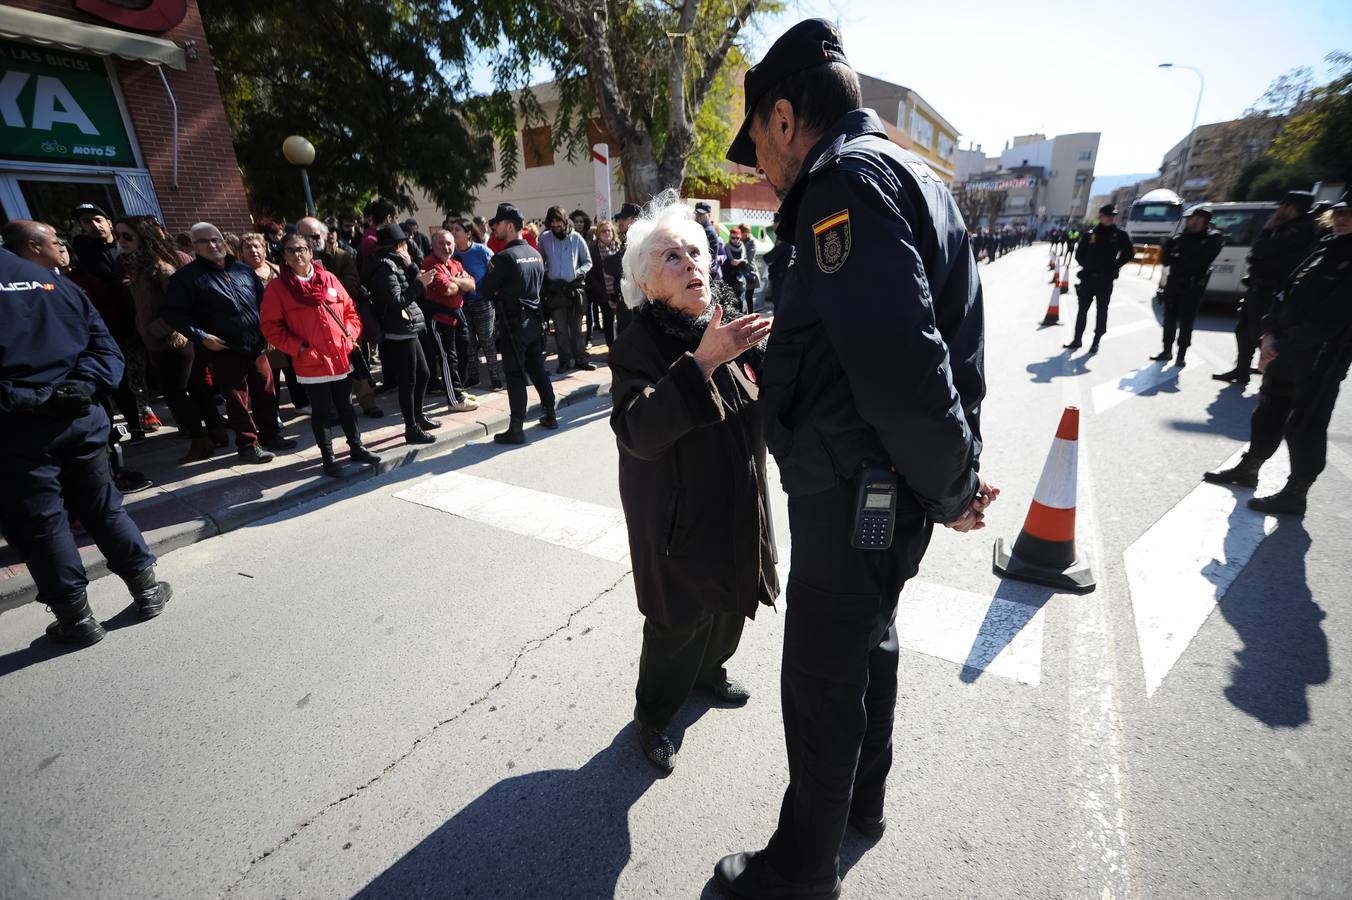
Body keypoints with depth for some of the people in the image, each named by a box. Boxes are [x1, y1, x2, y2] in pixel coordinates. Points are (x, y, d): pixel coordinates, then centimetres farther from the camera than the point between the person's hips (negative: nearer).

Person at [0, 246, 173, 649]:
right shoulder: (57, 282, 8)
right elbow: (105, 346, 5)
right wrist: (81, 386, -5)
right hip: (79, 415, 4)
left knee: (38, 523, 6)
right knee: (102, 505, 15)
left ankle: (76, 617, 13)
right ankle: (147, 589, 21)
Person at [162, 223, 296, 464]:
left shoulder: (244, 270, 10)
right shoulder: (187, 276, -4)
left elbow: (263, 301, 19)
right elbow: (172, 312, -5)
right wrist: (200, 337, -15)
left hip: (257, 346, 5)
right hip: (224, 351, -4)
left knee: (266, 393, 12)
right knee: (237, 400, 3)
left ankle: (270, 436, 27)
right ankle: (247, 444, 14)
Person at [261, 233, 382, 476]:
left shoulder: (329, 279, 4)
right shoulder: (277, 287, -5)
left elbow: (350, 309, 10)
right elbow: (271, 327, -5)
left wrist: (350, 336, -3)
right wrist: (298, 347, -14)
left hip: (341, 358, 3)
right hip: (311, 363, -3)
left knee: (345, 406, 16)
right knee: (322, 412, 6)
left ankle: (356, 448, 29)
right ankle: (328, 458, 19)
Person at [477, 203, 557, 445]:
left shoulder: (503, 257, -15)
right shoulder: (536, 254, 8)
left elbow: (484, 290, -11)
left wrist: (499, 291, 8)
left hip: (513, 323, -7)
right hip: (534, 320, 7)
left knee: (515, 376, -4)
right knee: (538, 370, 16)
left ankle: (516, 429, 0)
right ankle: (550, 416, 24)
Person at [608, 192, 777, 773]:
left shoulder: (732, 325, -1)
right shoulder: (639, 345, -16)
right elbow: (637, 432, -31)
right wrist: (701, 362, -39)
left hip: (737, 508, 6)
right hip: (677, 518, -6)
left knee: (730, 603, 24)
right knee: (679, 624, 6)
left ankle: (710, 672, 54)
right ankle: (650, 717, 34)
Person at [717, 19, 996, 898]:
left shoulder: (844, 177, -16)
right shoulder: (908, 173, 16)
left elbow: (898, 364, -28)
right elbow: (942, 344, 15)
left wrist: (952, 487, -13)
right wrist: (950, 480, 13)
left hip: (852, 496, -10)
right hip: (893, 489, 10)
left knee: (822, 681, 7)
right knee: (872, 639, 25)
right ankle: (863, 798, 50)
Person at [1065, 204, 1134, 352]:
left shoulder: (1120, 235, 2)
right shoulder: (1090, 234, 5)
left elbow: (1128, 253, 5)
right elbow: (1079, 254, 10)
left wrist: (1114, 266, -2)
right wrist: (1087, 266, 0)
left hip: (1106, 279, -2)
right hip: (1088, 277, 2)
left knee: (1101, 310, 3)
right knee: (1082, 309, 6)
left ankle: (1096, 341, 8)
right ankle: (1077, 339, 14)